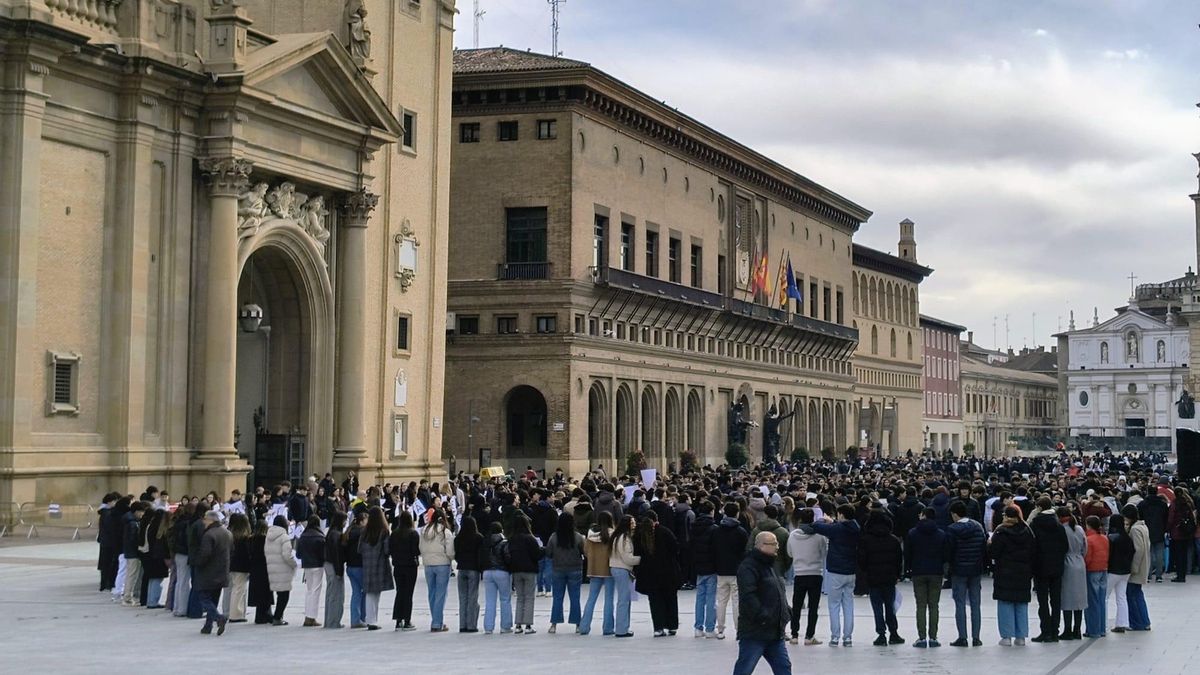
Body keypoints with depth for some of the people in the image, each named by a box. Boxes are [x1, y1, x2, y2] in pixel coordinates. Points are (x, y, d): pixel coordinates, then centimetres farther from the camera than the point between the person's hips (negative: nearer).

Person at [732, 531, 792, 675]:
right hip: (754, 632, -9)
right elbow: (748, 596, -24)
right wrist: (763, 617, -26)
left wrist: (786, 614, 13)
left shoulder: (771, 565, 17)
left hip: (775, 632, 9)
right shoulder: (748, 566, -14)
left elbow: (780, 595, 26)